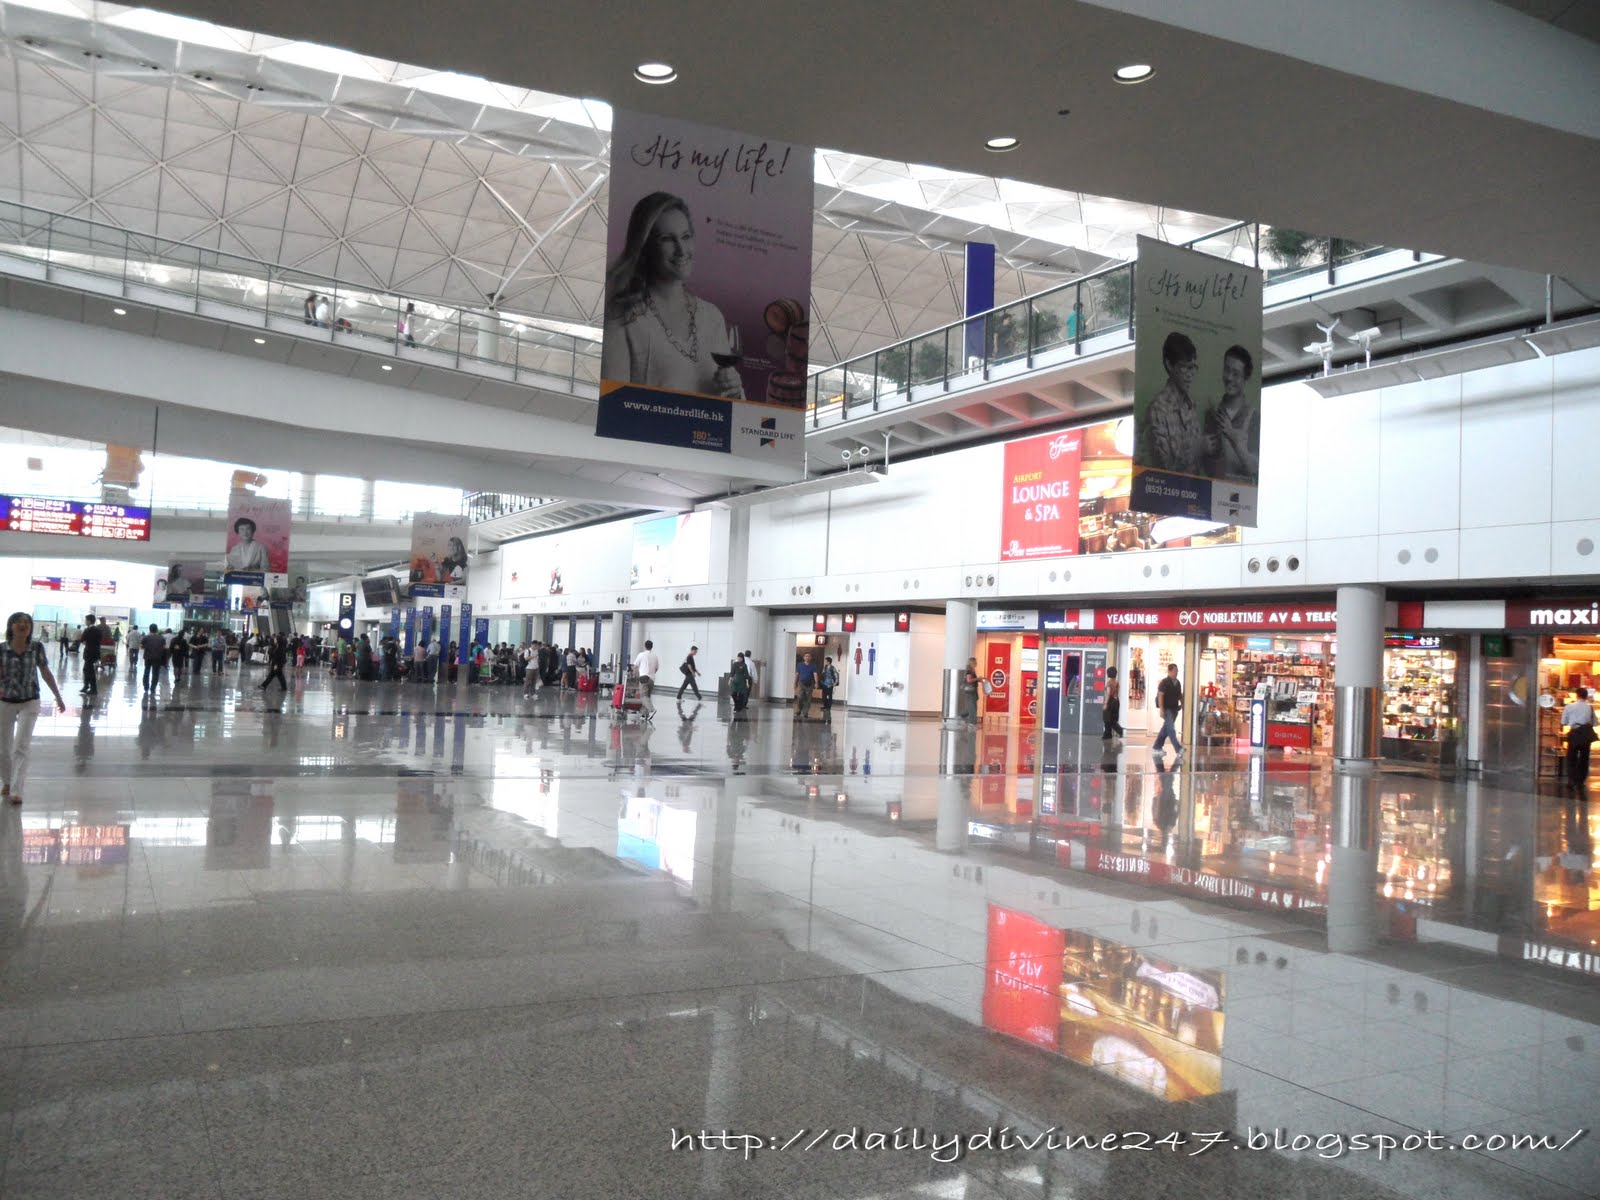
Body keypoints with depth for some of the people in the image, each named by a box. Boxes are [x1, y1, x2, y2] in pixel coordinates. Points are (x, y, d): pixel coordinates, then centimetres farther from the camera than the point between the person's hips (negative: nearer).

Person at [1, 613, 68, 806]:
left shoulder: (37, 647, -7)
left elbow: (46, 674, 2)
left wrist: (58, 698, 6)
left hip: (29, 703, -1)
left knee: (21, 747, -9)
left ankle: (16, 791, -8)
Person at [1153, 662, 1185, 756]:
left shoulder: (1178, 683, 11)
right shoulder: (1164, 682, -11)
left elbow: (1180, 695, 19)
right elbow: (1160, 696, -15)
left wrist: (1182, 706, 10)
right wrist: (1161, 710, -20)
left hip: (1174, 709, 8)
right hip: (1167, 709, -8)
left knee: (1166, 728, 11)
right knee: (1171, 728, -11)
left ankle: (1157, 747, 19)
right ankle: (1178, 748, -15)